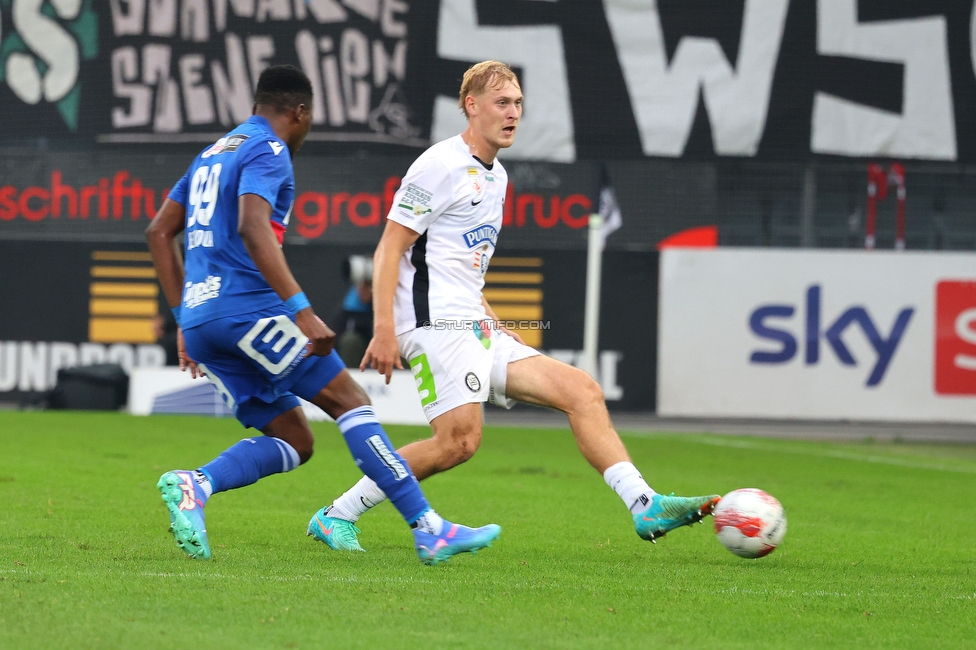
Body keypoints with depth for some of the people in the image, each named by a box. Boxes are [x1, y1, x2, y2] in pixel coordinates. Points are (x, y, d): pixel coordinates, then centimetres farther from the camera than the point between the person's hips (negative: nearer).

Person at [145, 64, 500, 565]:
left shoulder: (212, 154, 24)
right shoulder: (267, 151, -4)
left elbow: (159, 233, 26)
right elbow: (252, 227, -22)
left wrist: (185, 321, 26)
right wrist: (302, 311, -27)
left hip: (200, 319, 9)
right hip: (246, 308, -9)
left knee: (293, 440, 8)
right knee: (349, 401, -5)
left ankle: (192, 486, -14)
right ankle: (429, 531, -10)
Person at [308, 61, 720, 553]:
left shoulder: (495, 175, 20)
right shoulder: (440, 166, -7)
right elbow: (389, 249, -11)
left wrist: (492, 321, 22)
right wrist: (384, 330, -20)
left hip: (475, 329, 9)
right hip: (436, 324, -9)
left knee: (580, 391, -2)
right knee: (460, 439, -21)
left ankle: (644, 506, -8)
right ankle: (336, 516, -11)